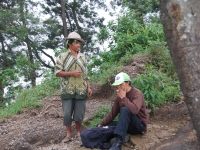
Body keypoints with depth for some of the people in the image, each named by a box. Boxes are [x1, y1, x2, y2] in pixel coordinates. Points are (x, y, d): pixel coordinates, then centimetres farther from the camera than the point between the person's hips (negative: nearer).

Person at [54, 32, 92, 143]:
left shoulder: (83, 57, 10)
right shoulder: (62, 56, -1)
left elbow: (86, 74, 14)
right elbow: (57, 72, -5)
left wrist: (88, 87, 9)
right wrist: (71, 73, -15)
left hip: (81, 90, 3)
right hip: (67, 91, -2)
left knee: (79, 113, 7)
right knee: (67, 113, 0)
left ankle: (78, 132, 24)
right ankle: (69, 134, 15)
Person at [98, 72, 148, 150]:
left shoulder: (137, 93, -17)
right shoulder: (119, 96, 3)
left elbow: (134, 110, -36)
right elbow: (113, 113, 5)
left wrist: (123, 98, -26)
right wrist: (101, 124, -5)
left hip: (140, 125, -7)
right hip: (128, 125, 7)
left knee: (124, 110, -35)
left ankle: (119, 142, -40)